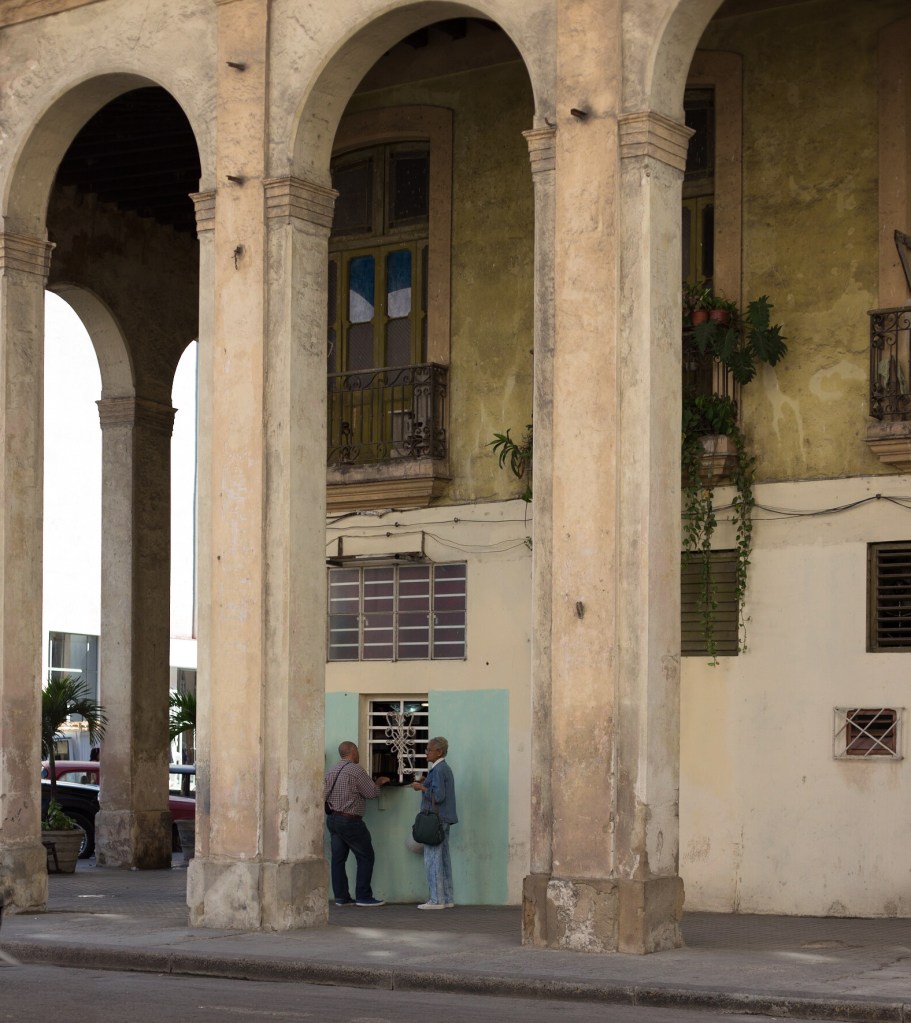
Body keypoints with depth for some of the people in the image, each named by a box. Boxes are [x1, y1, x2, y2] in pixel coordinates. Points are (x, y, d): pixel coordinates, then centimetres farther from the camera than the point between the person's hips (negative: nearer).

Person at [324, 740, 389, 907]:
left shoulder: (334, 770, 12)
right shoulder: (356, 770, -13)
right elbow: (372, 793, -14)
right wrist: (378, 784, 9)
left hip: (332, 818, 8)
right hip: (349, 821, -8)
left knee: (338, 857, 8)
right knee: (366, 856, 1)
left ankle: (341, 897, 8)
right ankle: (363, 896, 0)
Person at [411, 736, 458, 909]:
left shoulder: (438, 770, -15)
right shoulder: (446, 768, 16)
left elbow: (438, 796, -22)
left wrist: (421, 788, -11)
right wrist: (426, 784, 13)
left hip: (435, 819, -10)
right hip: (444, 820, 10)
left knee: (432, 859, -7)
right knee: (443, 858, 11)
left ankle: (436, 900, -7)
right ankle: (447, 898, 12)